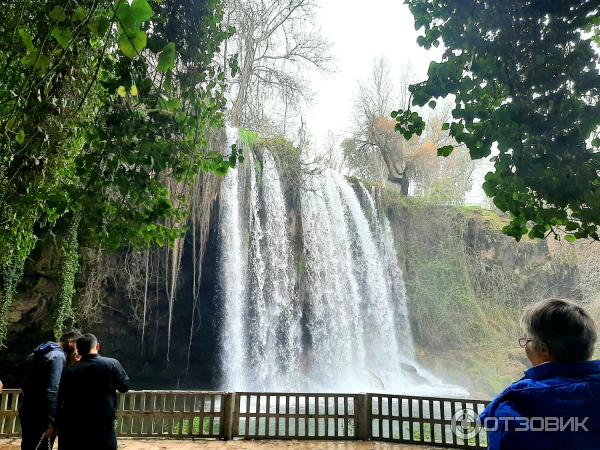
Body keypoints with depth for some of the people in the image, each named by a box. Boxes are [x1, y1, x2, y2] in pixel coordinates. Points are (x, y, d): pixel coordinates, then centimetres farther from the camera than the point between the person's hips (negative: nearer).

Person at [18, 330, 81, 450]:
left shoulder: (41, 352, 12)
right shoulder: (58, 356, -17)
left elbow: (27, 383, 18)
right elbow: (53, 391, -23)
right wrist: (51, 421, -22)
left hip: (26, 411, 9)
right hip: (40, 416, -9)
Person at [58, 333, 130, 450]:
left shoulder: (71, 370, -1)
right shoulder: (111, 364, -8)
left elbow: (63, 398, 4)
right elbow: (125, 386, 3)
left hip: (74, 427, 3)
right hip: (102, 425, -3)